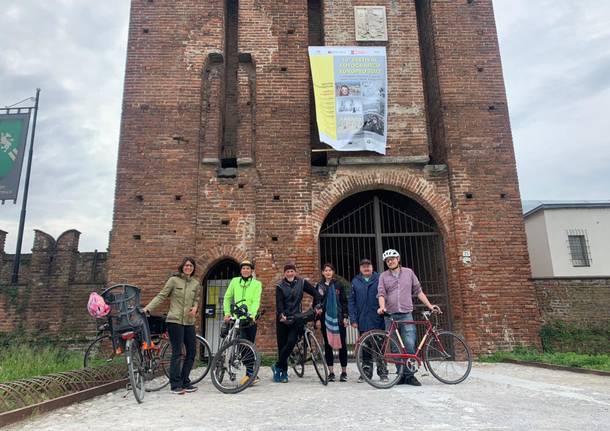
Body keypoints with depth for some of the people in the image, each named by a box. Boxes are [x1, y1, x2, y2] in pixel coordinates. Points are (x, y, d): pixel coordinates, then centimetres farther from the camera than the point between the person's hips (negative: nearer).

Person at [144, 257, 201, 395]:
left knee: (191, 353, 7)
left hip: (189, 322, 5)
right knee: (177, 353, -5)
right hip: (175, 320, -5)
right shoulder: (174, 280, -3)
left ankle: (184, 383, 19)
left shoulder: (196, 283, 9)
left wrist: (195, 307, -4)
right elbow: (161, 296, -4)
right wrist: (148, 308, -13)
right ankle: (175, 385, 5)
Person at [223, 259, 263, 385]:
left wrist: (252, 315, -23)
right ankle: (252, 373, 0)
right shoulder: (235, 281, 8)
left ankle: (250, 373, 9)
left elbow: (256, 302, -8)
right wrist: (227, 313, 0)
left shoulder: (257, 284, 3)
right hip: (237, 318, 1)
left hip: (250, 318, -1)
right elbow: (227, 298, 11)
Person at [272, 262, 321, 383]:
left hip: (295, 318, 0)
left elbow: (315, 293, 6)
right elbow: (279, 302, -12)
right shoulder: (280, 286, 0)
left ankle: (277, 366, 4)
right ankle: (284, 373, 14)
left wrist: (317, 306, -8)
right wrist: (281, 314, -28)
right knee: (282, 345, 2)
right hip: (282, 319, 0)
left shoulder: (302, 283, 3)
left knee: (291, 343, -14)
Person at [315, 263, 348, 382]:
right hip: (325, 318, 1)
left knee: (342, 344, 1)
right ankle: (331, 372, 13)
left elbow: (344, 301, 3)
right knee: (327, 345, 4)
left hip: (338, 318, -1)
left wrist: (345, 317, -4)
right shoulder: (319, 286, 6)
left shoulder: (338, 285, 4)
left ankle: (344, 372, 11)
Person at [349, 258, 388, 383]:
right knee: (365, 348, 9)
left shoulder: (379, 279, 2)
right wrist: (353, 319, 0)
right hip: (363, 322, 2)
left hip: (378, 321, -2)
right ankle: (366, 372, 20)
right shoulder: (355, 282, 8)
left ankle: (383, 372, 16)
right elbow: (351, 301, 7)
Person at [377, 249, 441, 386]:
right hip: (390, 316, 1)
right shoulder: (383, 276, 8)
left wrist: (430, 306, 7)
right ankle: (401, 375, 13)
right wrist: (382, 307, -21)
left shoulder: (408, 272, 10)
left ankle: (409, 375, 0)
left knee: (409, 345, -11)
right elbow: (381, 293, -3)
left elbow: (418, 291, 12)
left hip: (406, 314, 0)